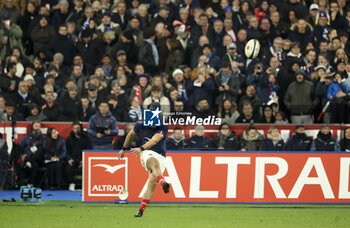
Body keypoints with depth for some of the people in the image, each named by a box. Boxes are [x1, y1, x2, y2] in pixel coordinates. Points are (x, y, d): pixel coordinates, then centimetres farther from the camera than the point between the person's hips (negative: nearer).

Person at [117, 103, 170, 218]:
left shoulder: (163, 127, -10)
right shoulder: (140, 125, 1)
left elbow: (154, 140, -27)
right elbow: (131, 134, 22)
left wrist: (141, 148, -42)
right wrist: (123, 149, 31)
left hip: (161, 157, 1)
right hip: (147, 154, 0)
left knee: (152, 182, -16)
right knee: (154, 163, -37)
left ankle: (141, 210, -7)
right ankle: (163, 183, -69)